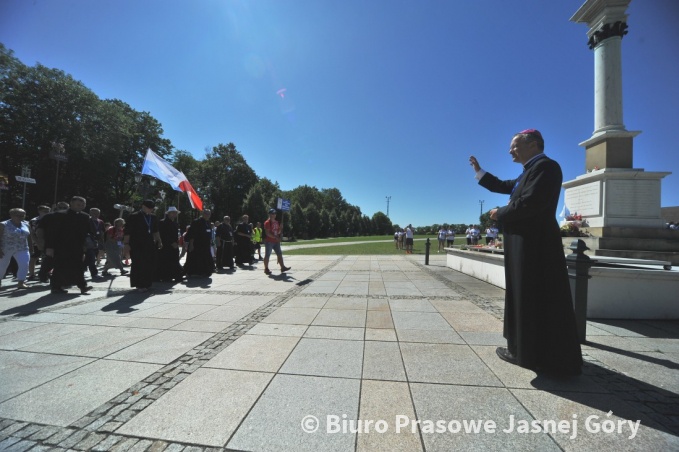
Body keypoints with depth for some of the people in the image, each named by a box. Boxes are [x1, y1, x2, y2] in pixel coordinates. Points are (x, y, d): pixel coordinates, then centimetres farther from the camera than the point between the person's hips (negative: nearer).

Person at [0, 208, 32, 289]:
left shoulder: (26, 225, 3)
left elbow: (29, 237, 8)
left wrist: (31, 248, 7)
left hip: (22, 249, 2)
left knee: (24, 265, -12)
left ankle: (21, 283, -7)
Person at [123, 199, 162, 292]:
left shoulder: (153, 217, 8)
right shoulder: (134, 217, -7)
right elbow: (127, 231, -8)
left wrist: (159, 241, 13)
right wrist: (126, 244, -12)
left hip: (150, 245, 6)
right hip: (137, 245, -5)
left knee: (150, 265, 7)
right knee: (138, 265, -1)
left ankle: (147, 284, 19)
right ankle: (139, 285, 9)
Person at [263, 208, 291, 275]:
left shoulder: (277, 222, 14)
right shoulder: (267, 223, -11)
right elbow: (267, 233, -19)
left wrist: (280, 229, -1)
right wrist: (276, 237, -23)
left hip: (276, 241, 8)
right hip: (269, 241, -8)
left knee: (279, 254, 7)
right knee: (267, 255, -1)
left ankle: (282, 267, 11)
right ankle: (266, 269, 7)